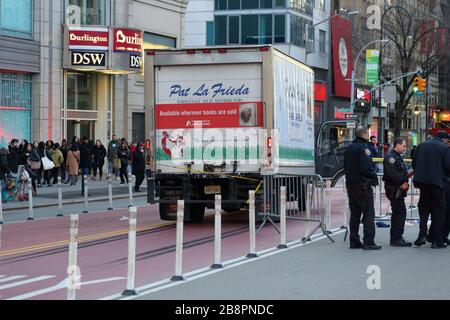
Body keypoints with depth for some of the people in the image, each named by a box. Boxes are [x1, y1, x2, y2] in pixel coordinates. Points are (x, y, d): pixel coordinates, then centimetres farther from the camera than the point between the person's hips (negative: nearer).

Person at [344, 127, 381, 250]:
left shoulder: (349, 148, 12)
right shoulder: (363, 148, -15)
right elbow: (366, 168, -21)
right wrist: (374, 178, -8)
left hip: (350, 185, 8)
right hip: (363, 185, -8)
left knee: (354, 214, 13)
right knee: (368, 214, -4)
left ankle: (354, 241, 14)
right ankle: (369, 242, -7)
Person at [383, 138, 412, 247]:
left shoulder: (397, 156, 21)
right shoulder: (390, 156, -13)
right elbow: (391, 173, -23)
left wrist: (406, 175, 10)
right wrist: (402, 182, -20)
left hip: (398, 189, 11)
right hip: (394, 189, -11)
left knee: (397, 213, 15)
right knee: (401, 212, -12)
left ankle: (395, 238, 22)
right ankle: (397, 239, -11)